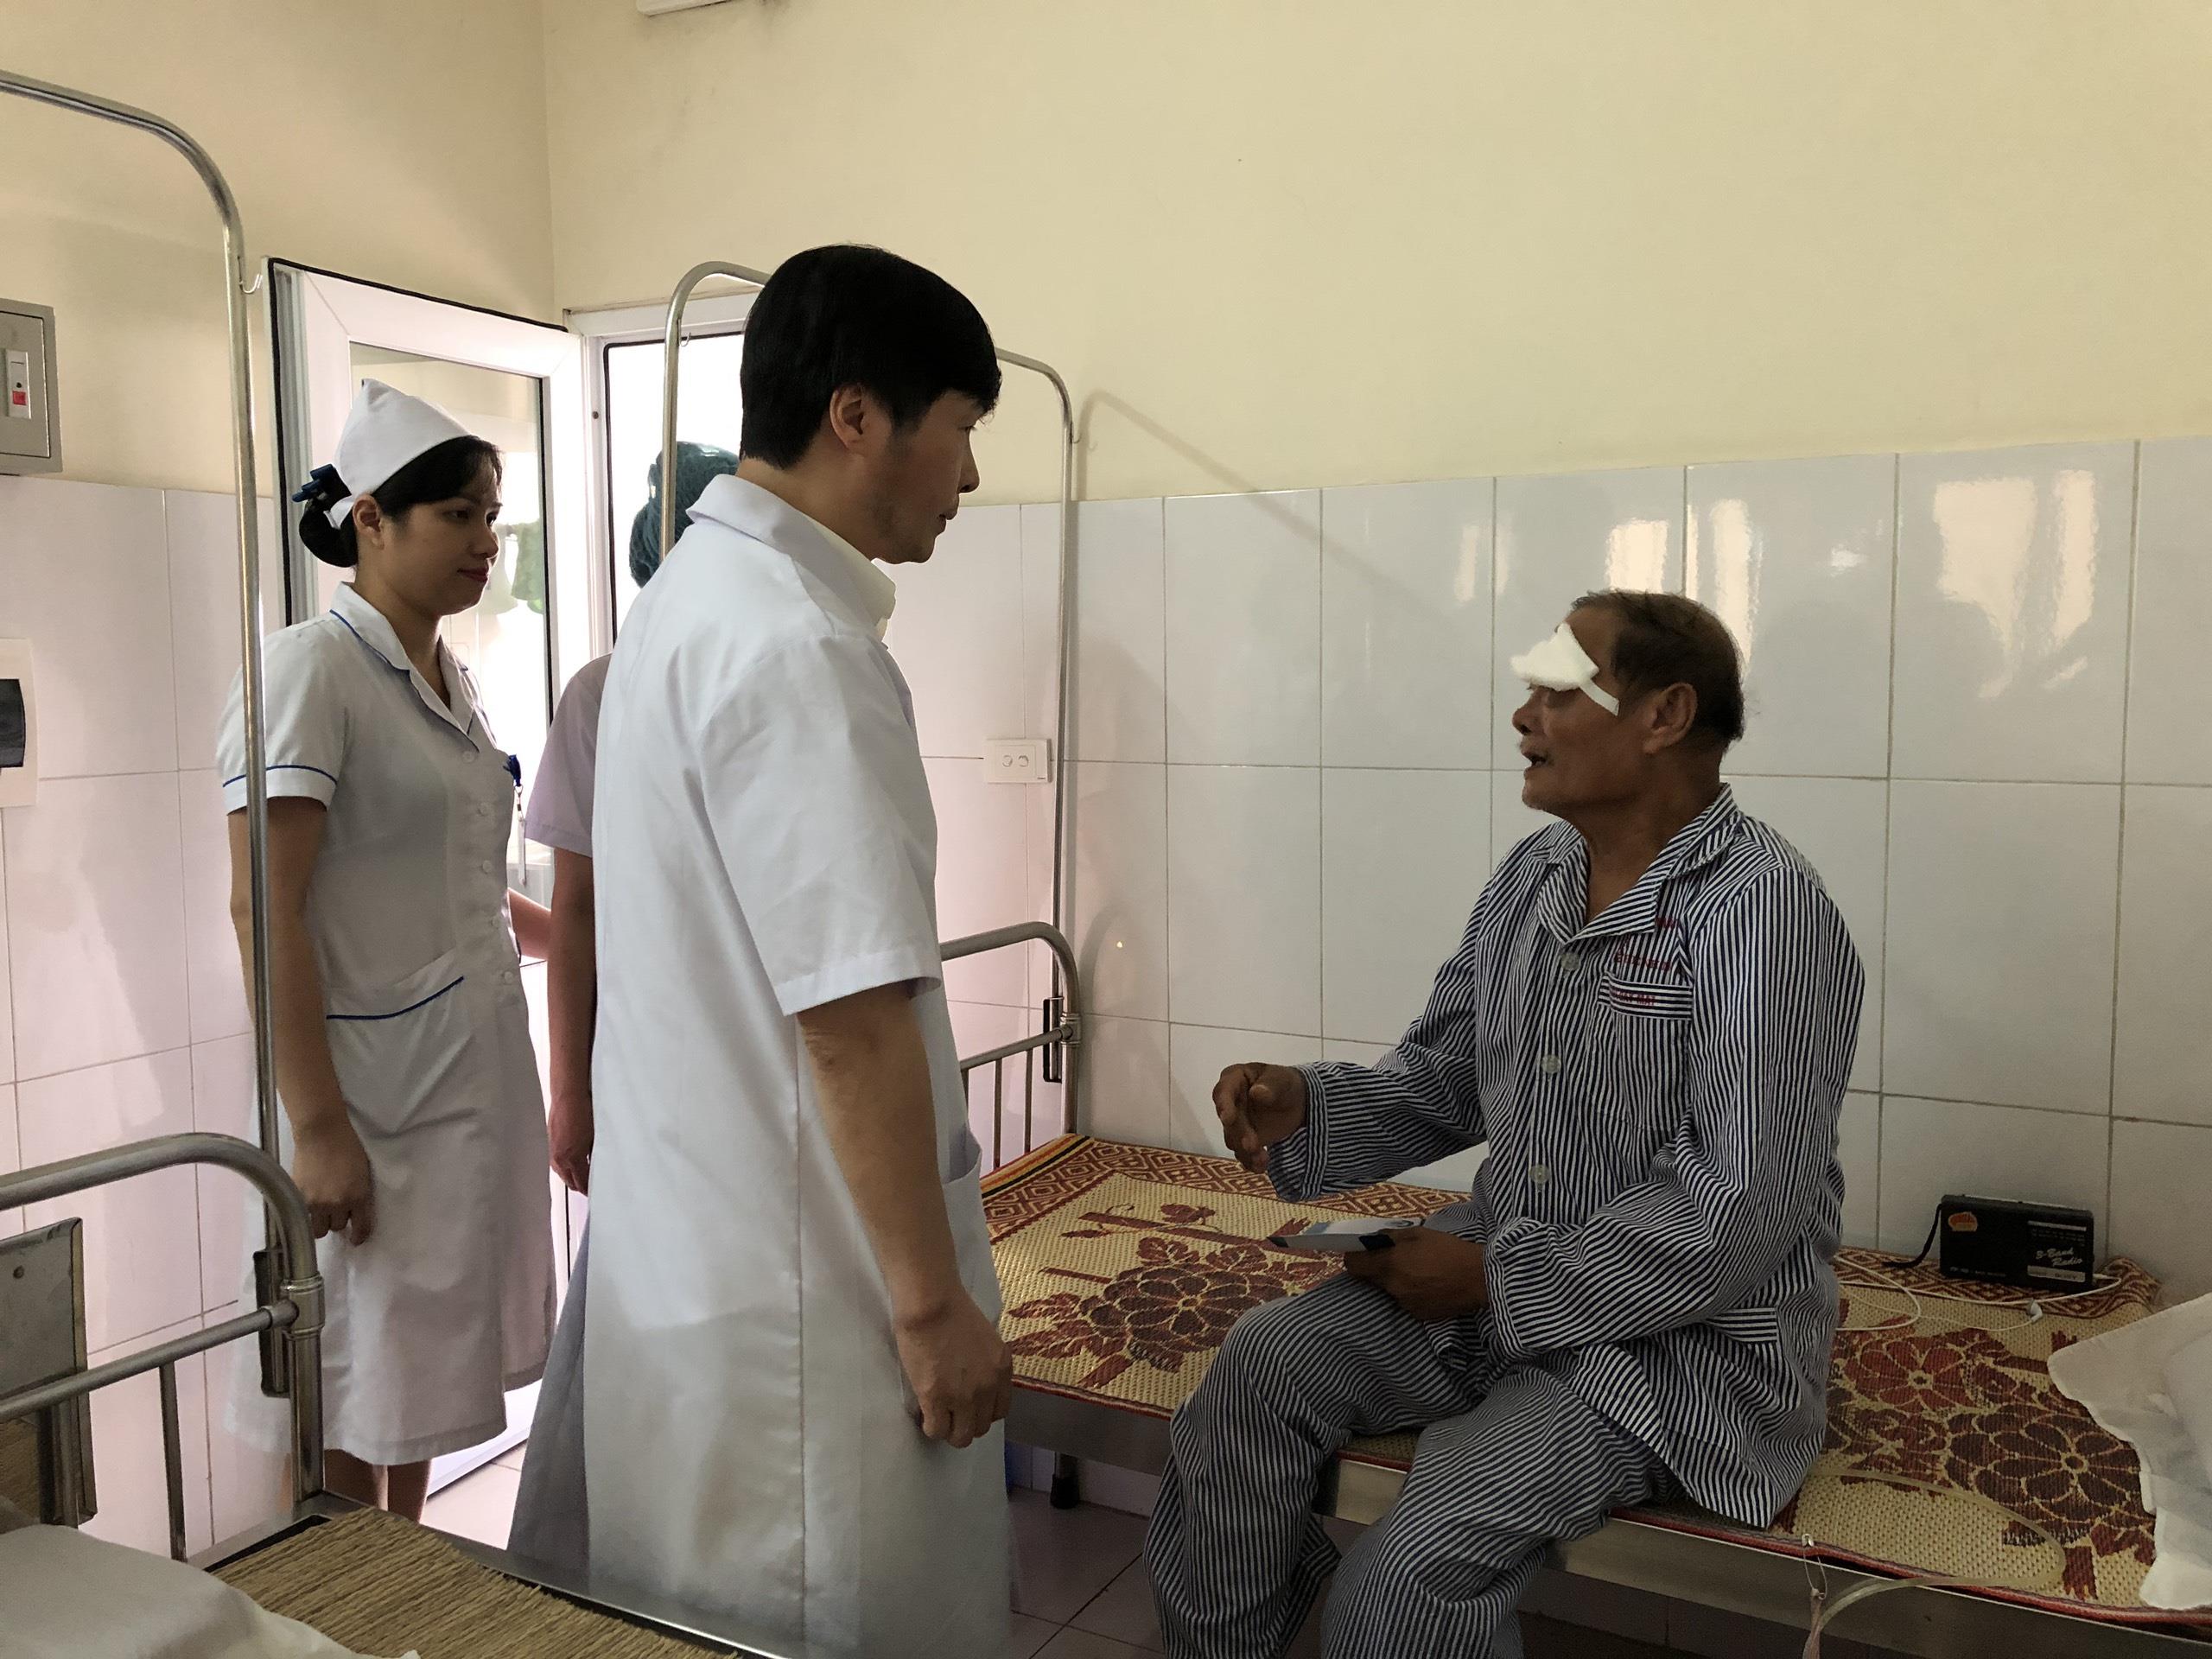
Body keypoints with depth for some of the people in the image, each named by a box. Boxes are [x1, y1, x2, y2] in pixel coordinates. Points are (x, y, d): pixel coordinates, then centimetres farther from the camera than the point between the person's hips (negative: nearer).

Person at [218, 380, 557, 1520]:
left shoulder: (449, 679, 12)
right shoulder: (309, 670, -13)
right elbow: (265, 910, -19)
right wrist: (315, 1125, -22)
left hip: (479, 1069, 8)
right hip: (374, 1078, -8)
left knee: (424, 1370, 19)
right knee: (348, 1412, 5)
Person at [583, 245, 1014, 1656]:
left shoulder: (688, 598, 10)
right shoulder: (799, 652, -23)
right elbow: (852, 1018, -25)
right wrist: (932, 1302, -16)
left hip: (682, 1254, 10)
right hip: (802, 1294, -10)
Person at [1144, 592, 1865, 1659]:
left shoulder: (1765, 911, -20)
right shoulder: (1532, 875, 5)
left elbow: (1737, 1217, -24)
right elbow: (1442, 1082, 12)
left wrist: (1497, 1278, -19)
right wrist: (1307, 1108, -8)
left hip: (1689, 1334, -7)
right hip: (1505, 1275, 7)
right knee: (1262, 1363, -11)